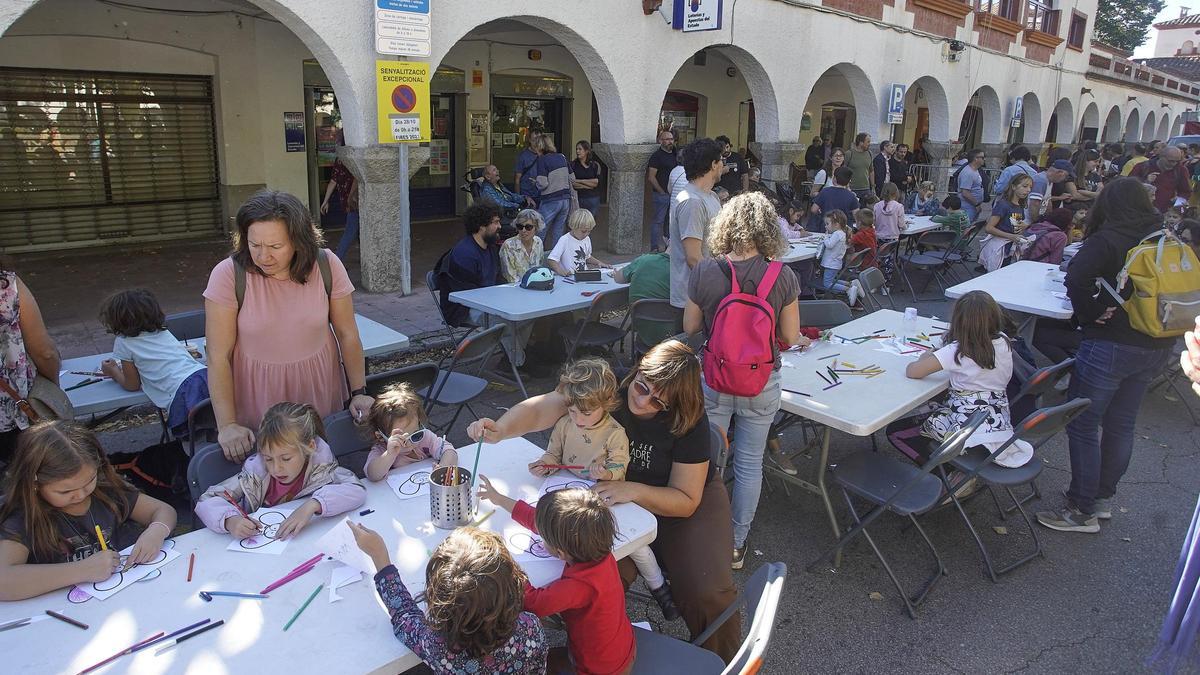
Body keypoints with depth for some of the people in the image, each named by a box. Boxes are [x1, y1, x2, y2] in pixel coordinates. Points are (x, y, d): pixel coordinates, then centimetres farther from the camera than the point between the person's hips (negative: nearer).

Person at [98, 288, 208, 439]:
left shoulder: (123, 342, 10)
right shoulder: (163, 331, 27)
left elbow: (132, 385, 17)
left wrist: (113, 372, 36)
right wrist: (120, 368, 41)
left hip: (184, 393, -6)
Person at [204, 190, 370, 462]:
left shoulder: (327, 266, -12)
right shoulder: (228, 275, -18)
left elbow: (347, 334, -3)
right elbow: (218, 357, -16)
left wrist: (359, 393, -9)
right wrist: (227, 425, -20)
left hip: (320, 392, 2)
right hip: (257, 397, -1)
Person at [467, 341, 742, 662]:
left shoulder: (689, 421, -23)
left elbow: (686, 501, -19)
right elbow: (539, 410, -29)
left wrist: (633, 490, -35)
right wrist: (499, 430, -49)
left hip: (681, 502, -1)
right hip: (618, 499, 1)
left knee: (707, 591, -20)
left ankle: (721, 662, 12)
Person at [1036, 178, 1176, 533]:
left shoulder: (1108, 240, -12)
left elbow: (1077, 277, -29)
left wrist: (1089, 313, -14)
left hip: (1112, 344, -8)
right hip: (1156, 347, 8)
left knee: (1082, 424, 2)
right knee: (1121, 424, 18)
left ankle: (1083, 512, 9)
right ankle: (1103, 498, 32)